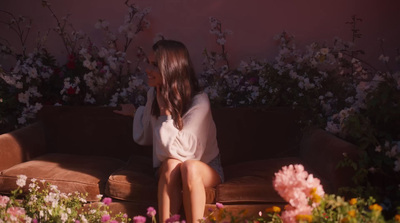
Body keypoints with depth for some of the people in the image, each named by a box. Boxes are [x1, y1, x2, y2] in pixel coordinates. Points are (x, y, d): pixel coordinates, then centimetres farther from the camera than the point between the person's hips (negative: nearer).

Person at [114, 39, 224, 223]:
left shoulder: (199, 102, -24)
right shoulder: (154, 94, -6)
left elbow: (179, 150, -30)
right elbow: (146, 136, 15)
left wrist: (165, 110, -27)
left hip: (206, 169, -3)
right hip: (168, 169, 3)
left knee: (188, 167, -37)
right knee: (171, 165, -32)